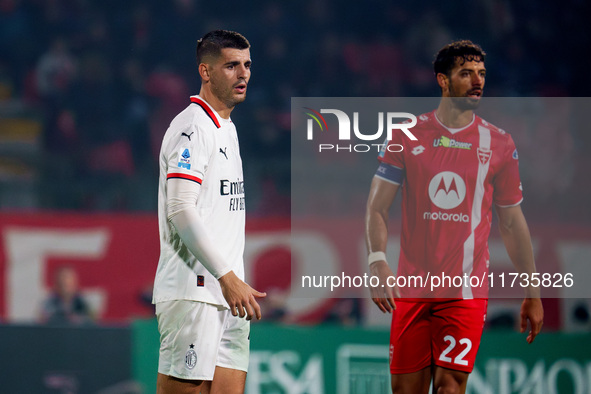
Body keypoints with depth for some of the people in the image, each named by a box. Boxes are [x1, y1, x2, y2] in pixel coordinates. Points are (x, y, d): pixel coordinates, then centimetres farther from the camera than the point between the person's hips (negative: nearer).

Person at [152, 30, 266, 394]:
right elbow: (180, 210, -18)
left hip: (227, 294, 9)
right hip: (192, 292, -9)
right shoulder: (192, 126, -10)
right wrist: (228, 278, -20)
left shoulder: (227, 129, 20)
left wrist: (235, 280, 19)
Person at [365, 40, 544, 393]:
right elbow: (377, 207, 2)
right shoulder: (408, 136, 4)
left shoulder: (499, 144, 6)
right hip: (411, 288, 1)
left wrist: (533, 292, 13)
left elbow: (512, 222, 13)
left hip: (467, 292, -1)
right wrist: (378, 263, -14)